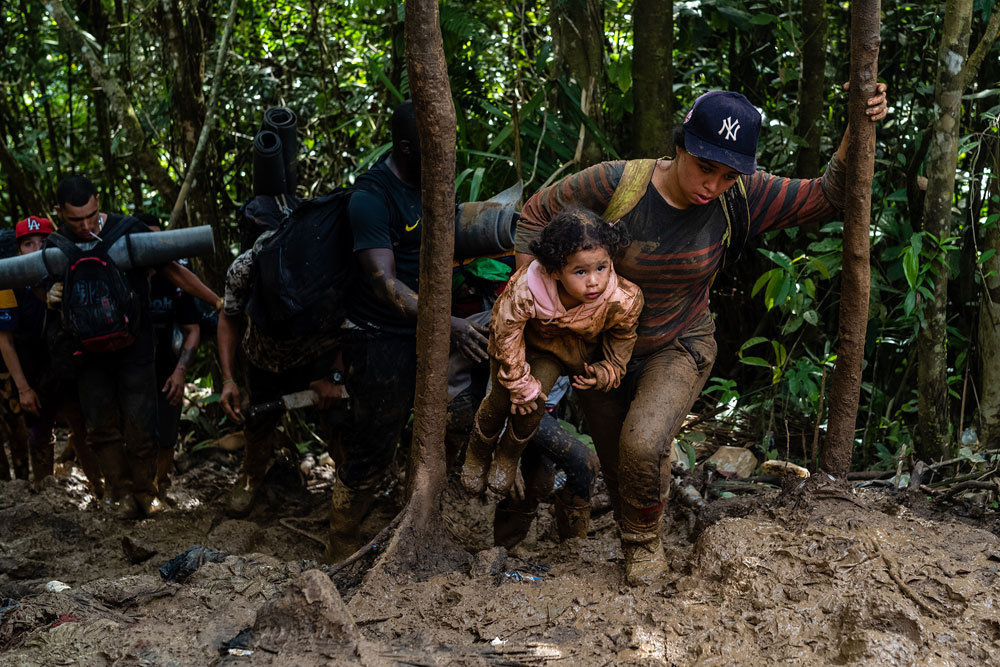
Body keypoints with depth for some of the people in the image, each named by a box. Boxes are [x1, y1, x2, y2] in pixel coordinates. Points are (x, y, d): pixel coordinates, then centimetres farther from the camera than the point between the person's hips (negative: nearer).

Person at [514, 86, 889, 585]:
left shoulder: (740, 197, -18)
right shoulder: (617, 184, -25)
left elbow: (826, 198, -9)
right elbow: (538, 211, -11)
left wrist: (858, 132, -22)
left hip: (680, 348, 0)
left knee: (642, 447, -26)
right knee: (616, 466, 12)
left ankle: (646, 539, 4)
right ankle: (634, 545, 41)